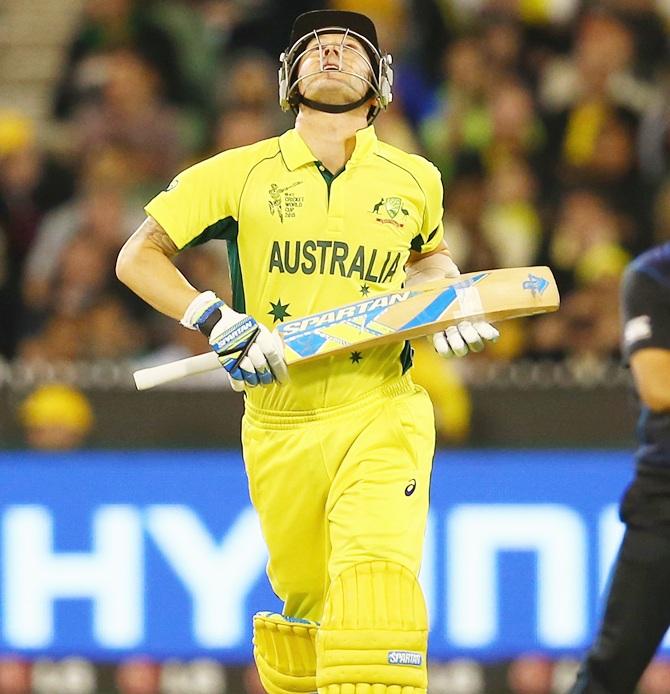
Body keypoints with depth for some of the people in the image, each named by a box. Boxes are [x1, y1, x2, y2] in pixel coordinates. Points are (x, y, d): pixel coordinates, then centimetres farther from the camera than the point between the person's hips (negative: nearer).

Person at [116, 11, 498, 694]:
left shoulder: (414, 179, 9)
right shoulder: (242, 174, 2)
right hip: (280, 425, 0)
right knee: (308, 603, 6)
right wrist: (222, 323, -9)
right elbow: (138, 258, 5)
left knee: (377, 580, -22)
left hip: (381, 413, 0)